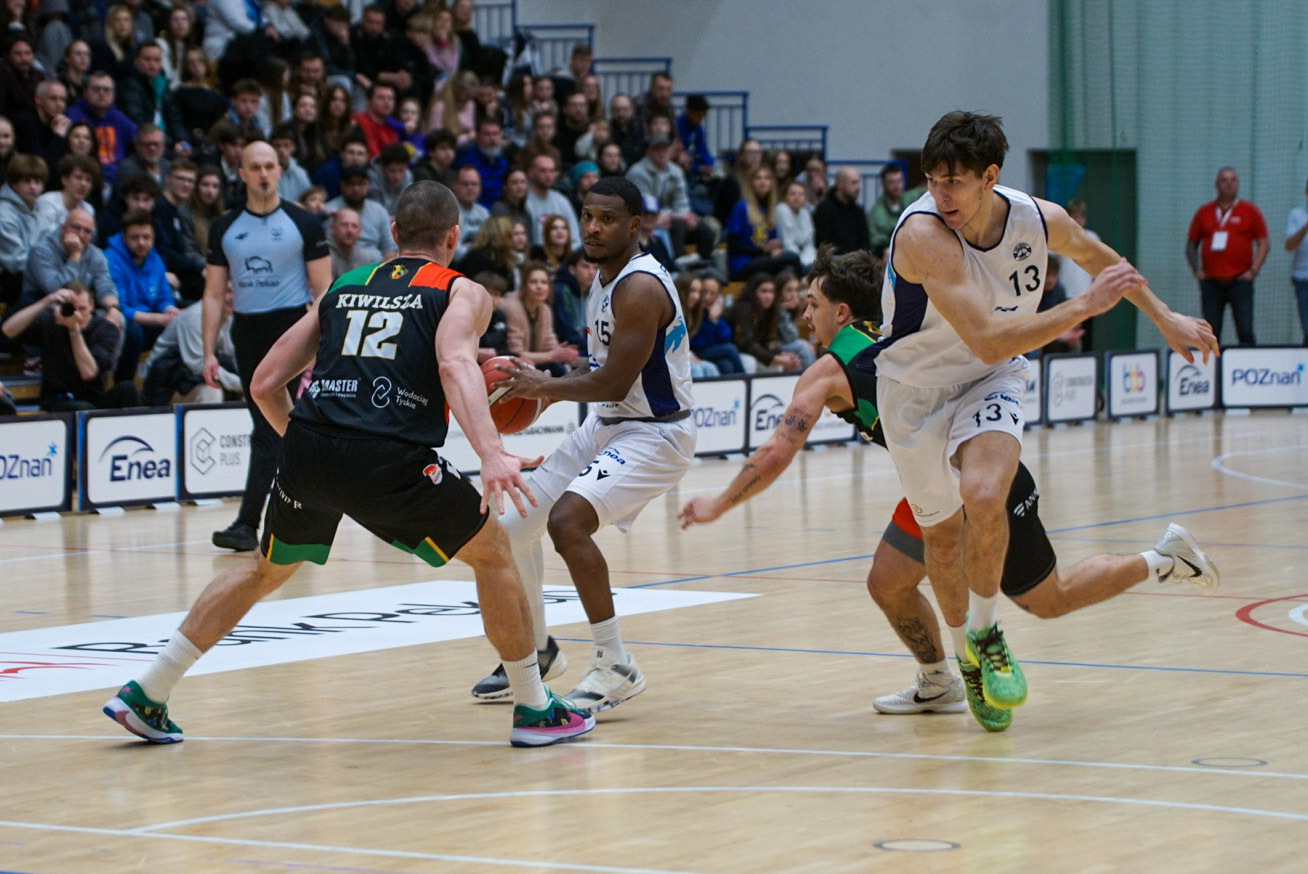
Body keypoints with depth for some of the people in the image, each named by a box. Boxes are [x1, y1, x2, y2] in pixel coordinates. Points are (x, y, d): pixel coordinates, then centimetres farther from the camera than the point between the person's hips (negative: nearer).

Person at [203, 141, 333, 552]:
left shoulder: (303, 224, -1)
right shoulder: (224, 228, 8)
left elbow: (322, 290, -1)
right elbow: (214, 294, 11)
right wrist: (209, 352, 3)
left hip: (290, 325, -5)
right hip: (246, 330, 5)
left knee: (271, 429, -12)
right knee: (269, 429, 8)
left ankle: (247, 524, -15)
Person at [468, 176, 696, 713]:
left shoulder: (640, 287, -23)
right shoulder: (604, 277, 7)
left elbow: (615, 382, -26)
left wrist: (546, 386, -17)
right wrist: (545, 391, 6)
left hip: (655, 433, -10)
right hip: (606, 426, 10)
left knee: (568, 519, -30)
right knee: (515, 525, 10)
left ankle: (617, 667, -21)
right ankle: (537, 651, 31)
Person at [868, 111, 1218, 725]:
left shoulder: (1041, 220, -17)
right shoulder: (922, 233, -32)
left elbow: (1095, 255, 10)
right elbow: (987, 340, -39)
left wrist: (1164, 318, 16)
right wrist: (1084, 306, -38)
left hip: (989, 384, 2)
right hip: (915, 389, -1)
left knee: (983, 496, -26)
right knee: (942, 533, 10)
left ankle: (984, 632, -2)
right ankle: (965, 653, 38)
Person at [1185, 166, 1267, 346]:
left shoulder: (1250, 211, 7)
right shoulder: (1204, 212, 12)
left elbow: (1263, 243, 6)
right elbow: (1191, 244, 17)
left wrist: (1253, 270, -4)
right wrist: (1196, 269, 3)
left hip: (1240, 280, -2)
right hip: (1211, 282, 2)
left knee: (1245, 332, -8)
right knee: (1211, 333, 1)